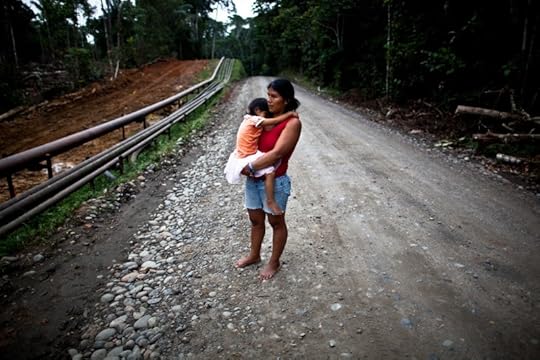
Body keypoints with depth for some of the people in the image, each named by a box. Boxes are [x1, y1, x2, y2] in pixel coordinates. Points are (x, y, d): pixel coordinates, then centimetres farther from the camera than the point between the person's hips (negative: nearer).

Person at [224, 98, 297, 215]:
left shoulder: (249, 119, 10)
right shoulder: (255, 120, -18)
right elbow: (275, 121, -22)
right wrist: (290, 113, -14)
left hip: (243, 156, 10)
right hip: (246, 159, -10)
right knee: (270, 172, -23)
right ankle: (270, 201, -16)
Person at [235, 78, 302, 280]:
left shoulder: (292, 122, -16)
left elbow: (277, 153, -24)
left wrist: (250, 167, -21)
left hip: (275, 182, -6)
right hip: (254, 179, 7)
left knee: (276, 222, 13)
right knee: (255, 220, 20)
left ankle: (274, 262, 31)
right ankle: (254, 255, 41)